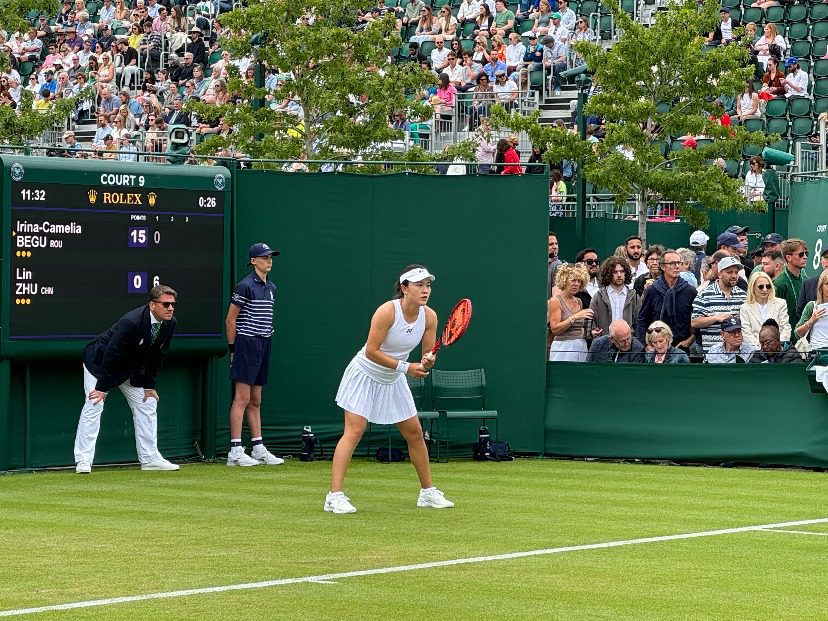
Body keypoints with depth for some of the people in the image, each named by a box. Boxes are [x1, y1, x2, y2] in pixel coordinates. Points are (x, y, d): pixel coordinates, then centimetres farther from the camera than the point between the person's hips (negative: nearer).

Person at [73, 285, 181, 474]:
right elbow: (111, 355, -30)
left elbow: (157, 357, 0)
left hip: (132, 369, 8)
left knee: (147, 404, 4)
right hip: (99, 362, -7)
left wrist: (149, 386, -1)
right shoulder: (130, 323, -35)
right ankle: (83, 461, -16)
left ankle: (150, 458, 9)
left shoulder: (169, 324, -12)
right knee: (94, 406, -16)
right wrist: (102, 387, -26)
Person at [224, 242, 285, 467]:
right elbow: (230, 320, -7)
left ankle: (258, 448, 15)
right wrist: (232, 349, -7)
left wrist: (266, 339, 13)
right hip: (247, 344, -8)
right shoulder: (245, 286, -9)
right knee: (242, 398, -9)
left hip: (264, 346, 8)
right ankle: (235, 451, -9)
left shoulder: (271, 288, 14)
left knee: (256, 401, 12)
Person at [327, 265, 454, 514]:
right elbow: (371, 351, -26)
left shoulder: (429, 317, -9)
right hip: (365, 375, -6)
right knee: (354, 431, -15)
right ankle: (335, 496, -20)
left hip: (393, 381, 6)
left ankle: (428, 492, 22)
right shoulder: (387, 311, -26)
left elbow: (428, 354, -3)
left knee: (415, 432, 8)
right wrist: (405, 367, -27)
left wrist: (427, 362, -27)